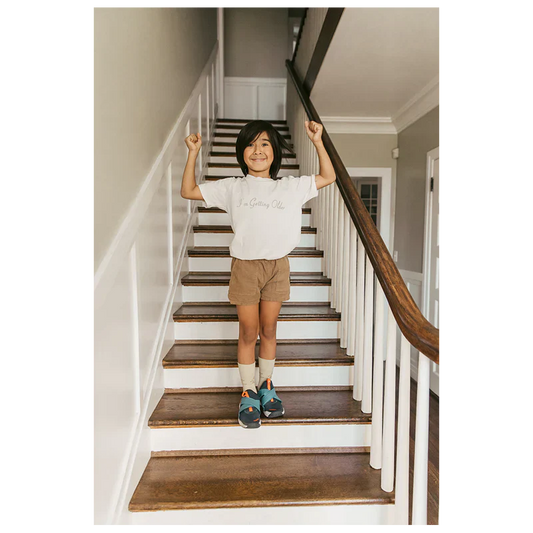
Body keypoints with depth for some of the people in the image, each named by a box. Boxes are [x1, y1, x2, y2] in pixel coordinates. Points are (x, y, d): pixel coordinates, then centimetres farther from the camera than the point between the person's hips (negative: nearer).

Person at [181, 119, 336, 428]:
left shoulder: (291, 186, 8)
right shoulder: (232, 188, 6)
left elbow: (328, 177, 16)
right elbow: (188, 191, 9)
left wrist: (317, 141, 10)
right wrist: (193, 153, 3)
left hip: (277, 266, 1)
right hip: (245, 266, -1)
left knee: (268, 330, 11)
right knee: (248, 333, 6)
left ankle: (266, 385, 31)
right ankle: (248, 394, 22)